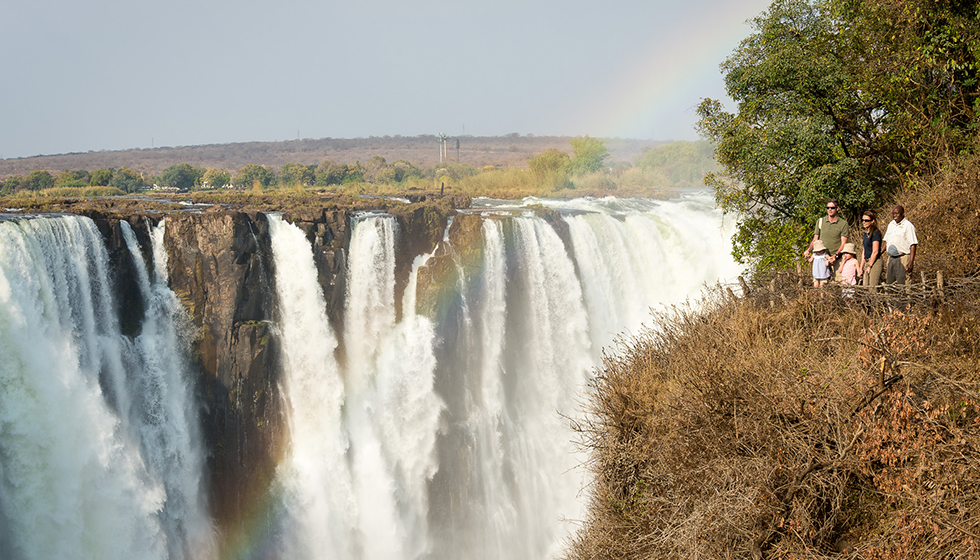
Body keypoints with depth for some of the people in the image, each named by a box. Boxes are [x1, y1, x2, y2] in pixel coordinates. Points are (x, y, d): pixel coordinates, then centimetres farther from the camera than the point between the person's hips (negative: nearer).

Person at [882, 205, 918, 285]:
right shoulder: (891, 224, 15)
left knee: (902, 285, -9)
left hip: (903, 259, -7)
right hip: (891, 259, 7)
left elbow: (913, 245, -13)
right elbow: (886, 240, 23)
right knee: (890, 283, 7)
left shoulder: (908, 226, -8)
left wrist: (911, 262, -19)